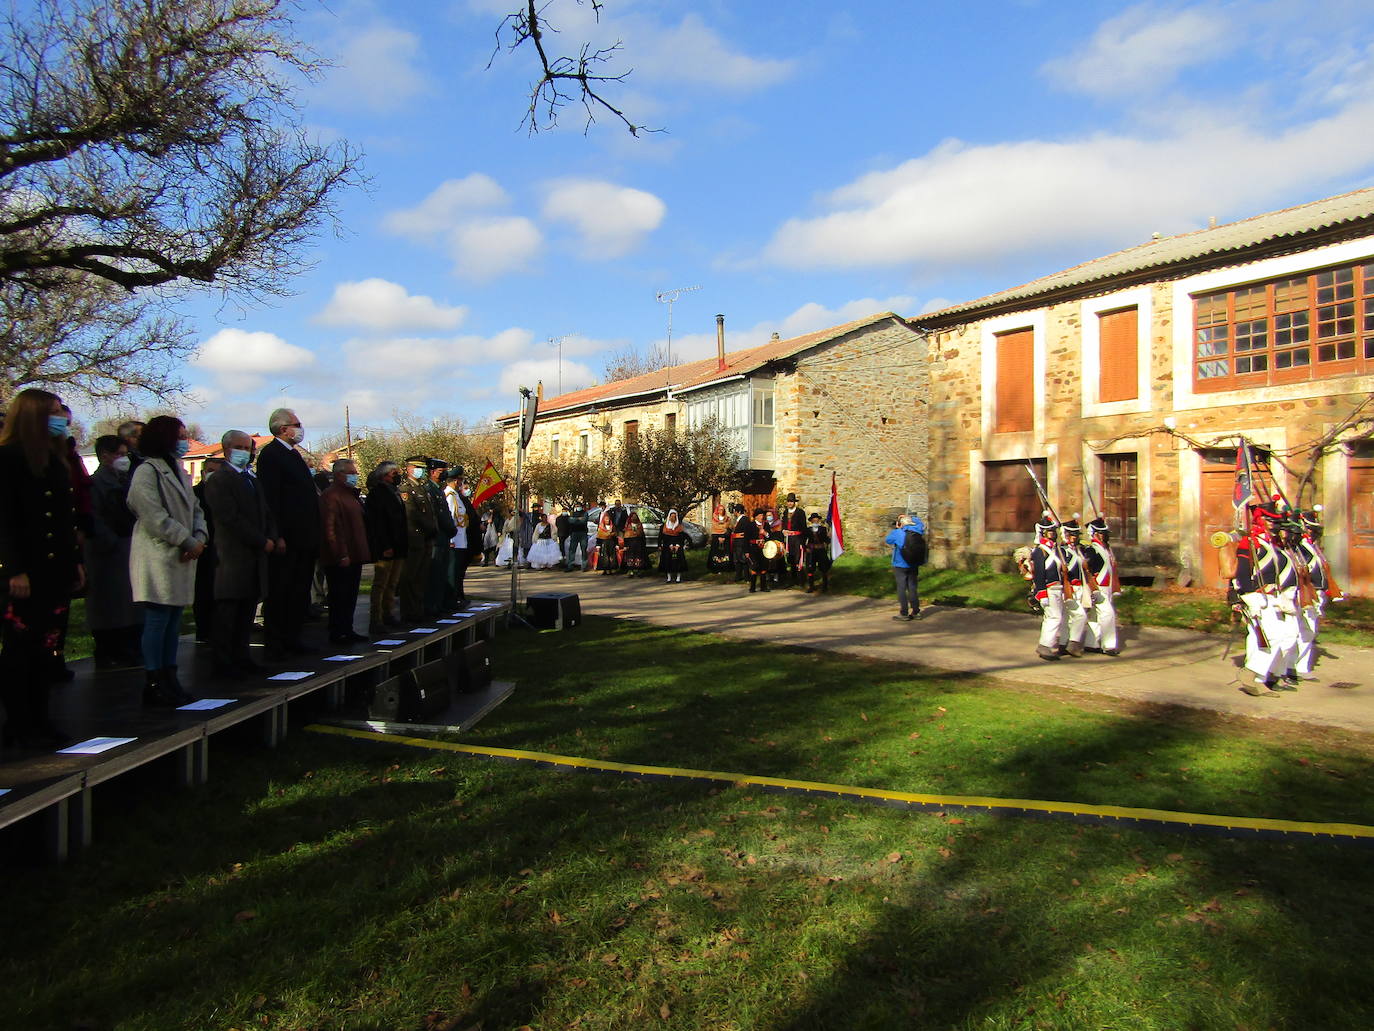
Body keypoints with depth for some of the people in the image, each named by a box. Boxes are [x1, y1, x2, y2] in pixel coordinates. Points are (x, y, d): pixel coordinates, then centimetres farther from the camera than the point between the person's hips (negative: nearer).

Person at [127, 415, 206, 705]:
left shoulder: (178, 471, 18)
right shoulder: (147, 471, -9)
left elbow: (195, 508, 16)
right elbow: (155, 517, -17)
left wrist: (199, 537, -3)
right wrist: (189, 542, -14)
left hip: (181, 558, 9)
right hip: (158, 558, -9)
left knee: (174, 620, 11)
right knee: (157, 620, -6)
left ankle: (169, 679, 17)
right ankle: (154, 684, 1)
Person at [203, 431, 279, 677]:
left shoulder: (252, 479, 20)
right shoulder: (219, 481, -6)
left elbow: (266, 514, 19)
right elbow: (231, 519, -15)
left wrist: (273, 538, 0)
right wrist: (263, 542, -14)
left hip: (254, 556, 8)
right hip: (233, 557, -8)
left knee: (247, 611, 10)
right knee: (227, 611, -2)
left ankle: (241, 657, 17)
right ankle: (223, 663, 3)